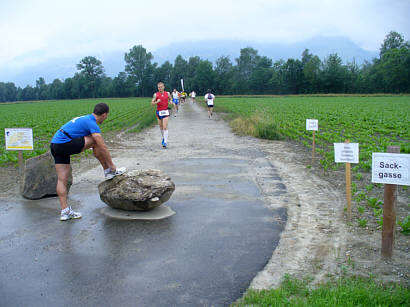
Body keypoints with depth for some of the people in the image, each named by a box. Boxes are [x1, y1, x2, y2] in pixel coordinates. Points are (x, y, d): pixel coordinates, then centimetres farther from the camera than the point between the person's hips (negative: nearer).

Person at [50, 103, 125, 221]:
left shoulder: (85, 118, 22)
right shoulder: (92, 124, -7)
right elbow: (103, 147, -10)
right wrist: (111, 165, -1)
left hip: (54, 145, 10)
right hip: (64, 144, -10)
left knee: (62, 179, 6)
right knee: (96, 141, -3)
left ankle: (65, 211, 6)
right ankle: (109, 171, 8)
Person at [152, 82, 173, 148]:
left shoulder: (167, 93, 3)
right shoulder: (156, 94, -1)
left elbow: (170, 99, 21)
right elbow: (152, 103, -2)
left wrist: (170, 101, -2)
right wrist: (157, 102, -21)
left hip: (165, 112, -1)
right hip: (159, 112, 1)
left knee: (165, 127, -12)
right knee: (161, 127, 12)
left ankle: (165, 142, -14)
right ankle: (164, 137, 38)